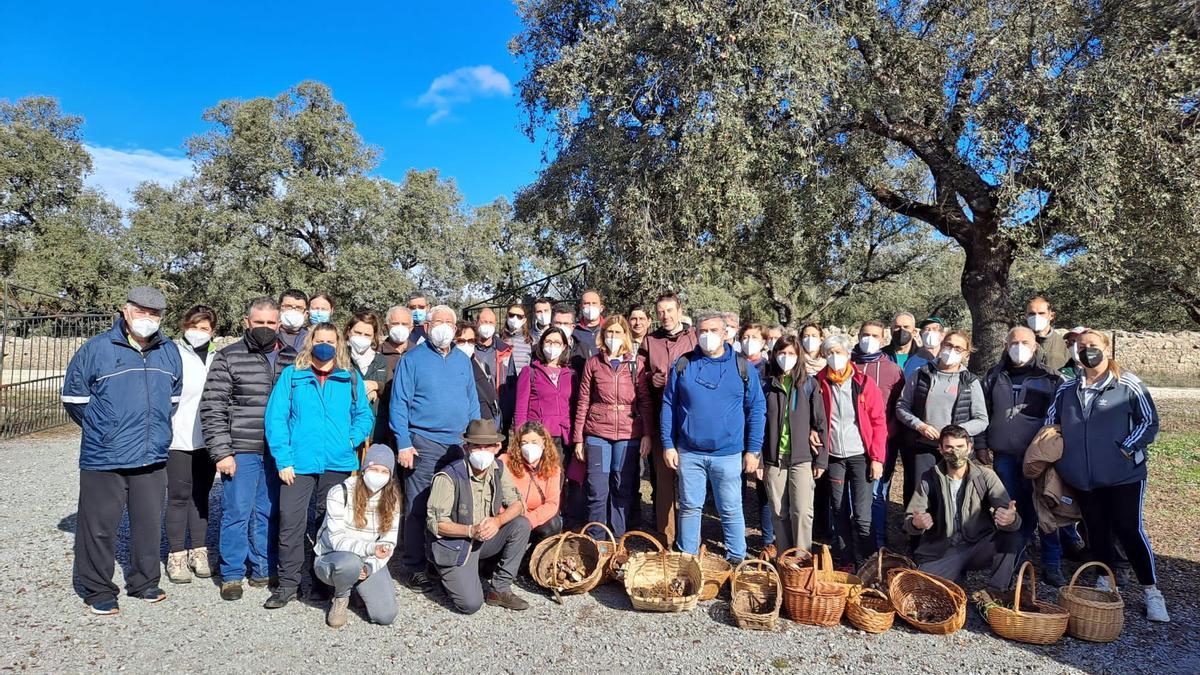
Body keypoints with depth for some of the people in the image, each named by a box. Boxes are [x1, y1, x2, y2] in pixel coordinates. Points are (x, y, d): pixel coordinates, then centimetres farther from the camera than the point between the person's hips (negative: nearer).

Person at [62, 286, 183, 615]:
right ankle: (98, 591, 20)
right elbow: (74, 397, 2)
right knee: (99, 525, 4)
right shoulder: (96, 349, -6)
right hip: (104, 458, -4)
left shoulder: (169, 352, 7)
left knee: (149, 523, 12)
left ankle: (144, 582, 28)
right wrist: (101, 428, 6)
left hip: (153, 457, 4)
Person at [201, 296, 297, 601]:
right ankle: (231, 575, 18)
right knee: (236, 513, 3)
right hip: (241, 451, -3)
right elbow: (212, 408, -4)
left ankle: (263, 571, 24)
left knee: (268, 513, 12)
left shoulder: (292, 359, 8)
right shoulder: (228, 358, -2)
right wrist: (221, 452, -10)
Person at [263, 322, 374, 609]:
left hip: (338, 464, 2)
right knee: (291, 522, -2)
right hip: (298, 464, -1)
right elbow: (275, 418, -3)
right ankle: (288, 583, 12)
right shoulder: (291, 375, 2)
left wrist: (352, 440, -8)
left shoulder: (351, 379, 7)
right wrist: (283, 459, -10)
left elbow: (364, 415, 10)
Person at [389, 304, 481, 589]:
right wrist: (404, 444, -12)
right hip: (424, 444, -5)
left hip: (460, 444, 5)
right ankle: (413, 566, 9)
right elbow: (398, 404, -5)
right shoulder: (413, 359, -1)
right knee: (418, 508, -2)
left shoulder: (463, 360, 13)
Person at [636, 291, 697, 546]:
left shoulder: (695, 339, 3)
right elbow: (642, 387, 7)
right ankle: (665, 541, 14)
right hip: (660, 425, 2)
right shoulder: (649, 342, 9)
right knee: (663, 482, 6)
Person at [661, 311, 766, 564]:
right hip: (688, 452, 1)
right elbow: (668, 406, 5)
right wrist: (668, 445, -1)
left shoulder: (742, 367, 1)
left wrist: (753, 450, -2)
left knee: (731, 511, 8)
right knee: (689, 507, 11)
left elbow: (757, 410, 2)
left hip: (729, 453, -1)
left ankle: (736, 562, 23)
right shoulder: (682, 365, 3)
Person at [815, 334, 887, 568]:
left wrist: (877, 458, -7)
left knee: (861, 516, -3)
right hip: (833, 457, 2)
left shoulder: (864, 383, -4)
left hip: (860, 456, -2)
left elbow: (879, 422, -3)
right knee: (839, 512, 10)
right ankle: (845, 561, 22)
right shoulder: (819, 384, 2)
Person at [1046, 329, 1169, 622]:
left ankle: (1151, 592, 12)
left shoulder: (1128, 385, -6)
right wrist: (1057, 455, 9)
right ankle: (1105, 581, 29)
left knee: (1128, 529, -2)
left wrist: (1126, 449, -11)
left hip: (1123, 475, -4)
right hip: (1082, 476, 4)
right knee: (1096, 530, 13)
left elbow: (1149, 422, -5)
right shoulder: (1067, 389, 8)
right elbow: (1051, 422, 18)